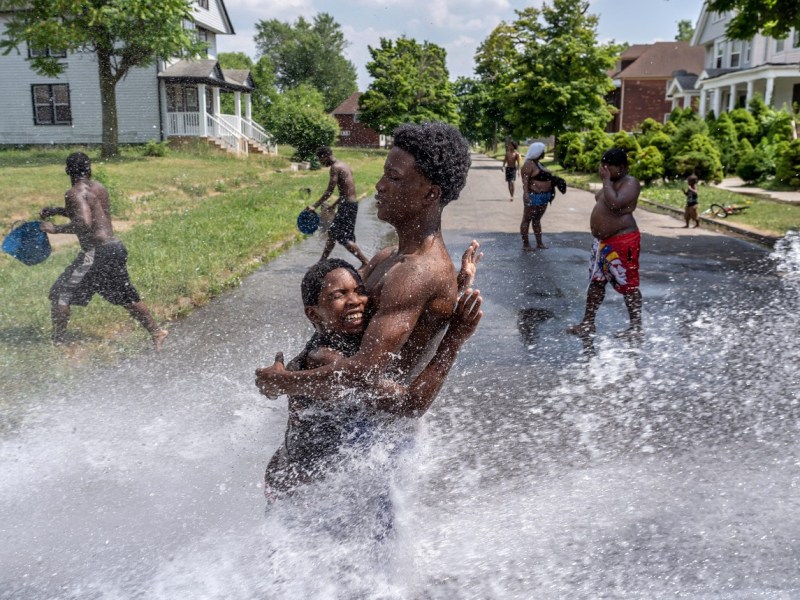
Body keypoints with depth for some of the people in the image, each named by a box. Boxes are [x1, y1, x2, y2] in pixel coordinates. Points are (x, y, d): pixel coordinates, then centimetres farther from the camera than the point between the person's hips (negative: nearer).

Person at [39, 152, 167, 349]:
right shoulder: (99, 188, 13)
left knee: (60, 294, 3)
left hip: (97, 252, -8)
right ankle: (156, 332, 25)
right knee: (126, 296, 21)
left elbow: (84, 224, -25)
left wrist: (56, 229, -14)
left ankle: (57, 342, 6)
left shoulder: (75, 193, -11)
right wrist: (57, 210, 23)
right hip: (116, 248, 8)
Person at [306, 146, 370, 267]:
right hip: (351, 203, 10)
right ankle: (322, 261, 27)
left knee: (344, 238, -7)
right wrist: (332, 206, 25)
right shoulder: (344, 166, 16)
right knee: (332, 233, 17)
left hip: (347, 206, -10)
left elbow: (329, 191, -16)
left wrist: (315, 206, -11)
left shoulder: (335, 167, -13)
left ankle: (365, 261, -5)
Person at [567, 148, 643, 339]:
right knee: (595, 282, 13)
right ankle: (587, 323, 22)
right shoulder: (612, 182, 15)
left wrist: (606, 180, -21)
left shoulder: (630, 183, -14)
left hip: (622, 241, -10)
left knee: (629, 286, -2)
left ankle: (636, 327, 6)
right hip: (602, 241, 10)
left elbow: (614, 204, -29)